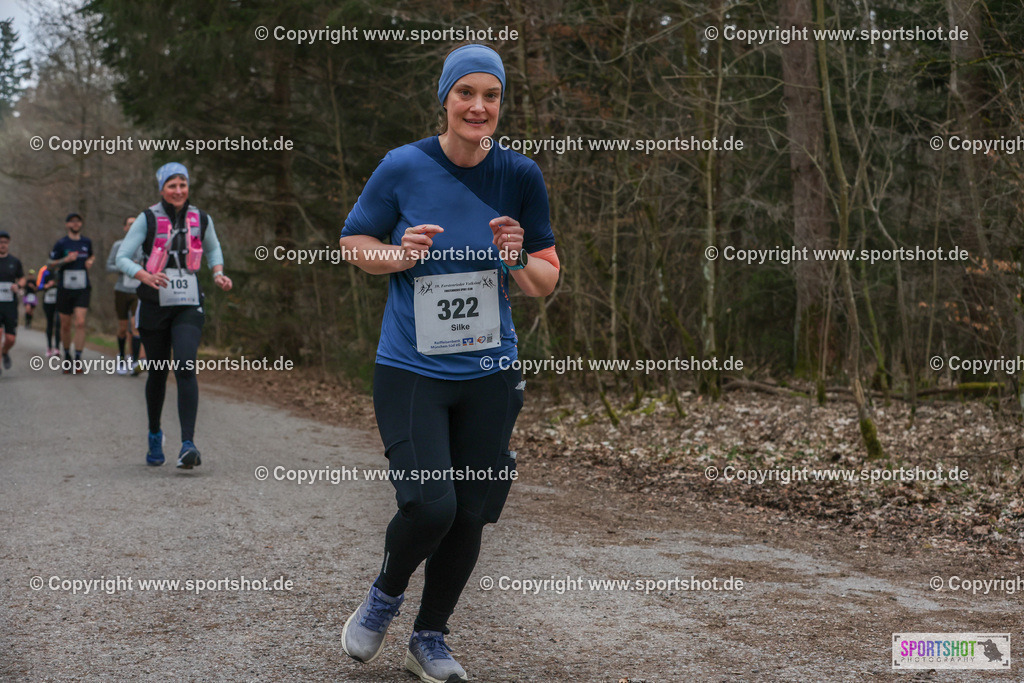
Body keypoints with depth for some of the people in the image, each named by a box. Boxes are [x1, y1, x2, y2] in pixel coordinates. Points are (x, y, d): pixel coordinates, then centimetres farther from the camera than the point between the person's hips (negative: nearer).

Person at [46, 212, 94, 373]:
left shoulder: (86, 242, 8)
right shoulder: (61, 243, -1)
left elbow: (92, 255, 28)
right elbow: (50, 265, 0)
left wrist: (90, 261, 5)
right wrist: (65, 260, -17)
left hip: (83, 289, 1)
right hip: (65, 289, -1)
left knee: (80, 323, -15)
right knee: (65, 325, 7)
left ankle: (78, 359, -14)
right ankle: (67, 355, 28)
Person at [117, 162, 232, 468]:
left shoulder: (201, 219, 4)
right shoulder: (147, 219, -5)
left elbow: (213, 249, 23)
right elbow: (122, 258, -7)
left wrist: (219, 274, 4)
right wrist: (147, 276, -26)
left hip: (189, 307, 1)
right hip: (154, 305, 0)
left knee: (186, 369, -18)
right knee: (158, 373, 11)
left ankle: (188, 445, -22)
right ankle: (155, 435, 36)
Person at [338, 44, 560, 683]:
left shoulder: (520, 175, -2)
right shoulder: (404, 167, -7)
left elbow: (546, 283, 5)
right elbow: (354, 240, 6)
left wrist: (520, 259, -18)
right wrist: (399, 256, -14)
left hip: (490, 373, 3)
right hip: (410, 370, -3)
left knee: (470, 515, 7)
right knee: (429, 506, -16)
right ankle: (385, 595, 18)